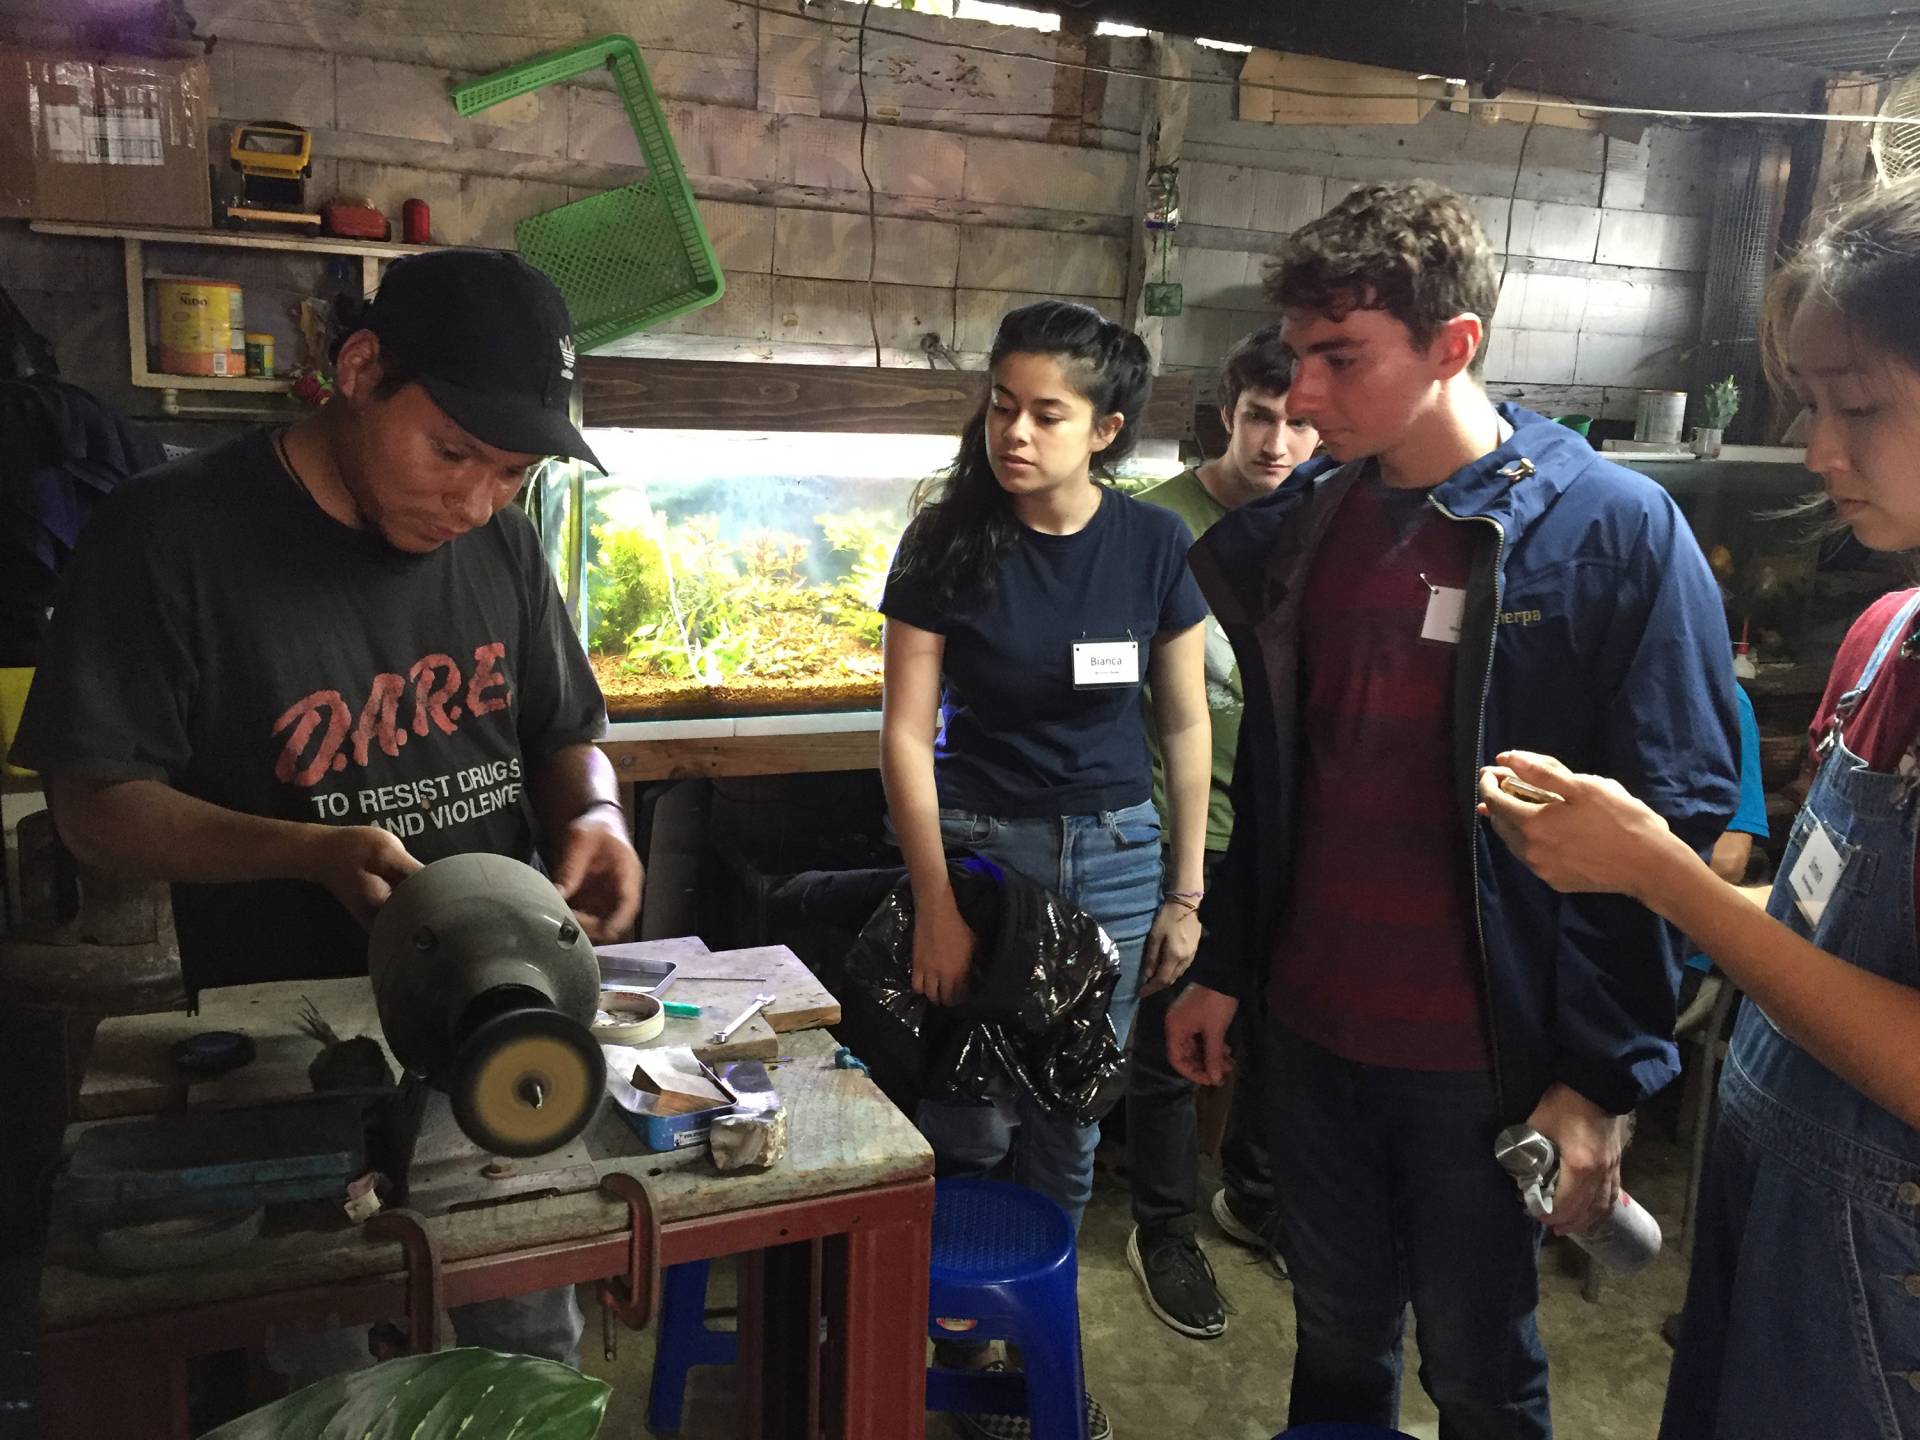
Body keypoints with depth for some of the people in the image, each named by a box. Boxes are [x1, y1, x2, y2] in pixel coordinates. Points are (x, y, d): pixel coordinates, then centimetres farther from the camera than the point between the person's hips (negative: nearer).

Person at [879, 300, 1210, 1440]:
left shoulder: (1154, 544, -4)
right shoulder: (949, 542, -8)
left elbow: (1188, 724, 3)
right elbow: (907, 730, -8)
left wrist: (1184, 894, 3)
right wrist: (936, 906, -11)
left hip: (1115, 855, 2)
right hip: (978, 843, -1)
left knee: (1069, 1131, 11)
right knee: (974, 1127, 2)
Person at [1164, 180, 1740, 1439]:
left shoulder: (1618, 532, -13)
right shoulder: (1305, 522, 4)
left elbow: (1677, 826, -12)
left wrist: (1606, 1076, -13)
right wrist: (1224, 968, 13)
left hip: (1484, 1055, -4)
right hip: (1313, 1030, 5)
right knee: (1337, 1337, 22)